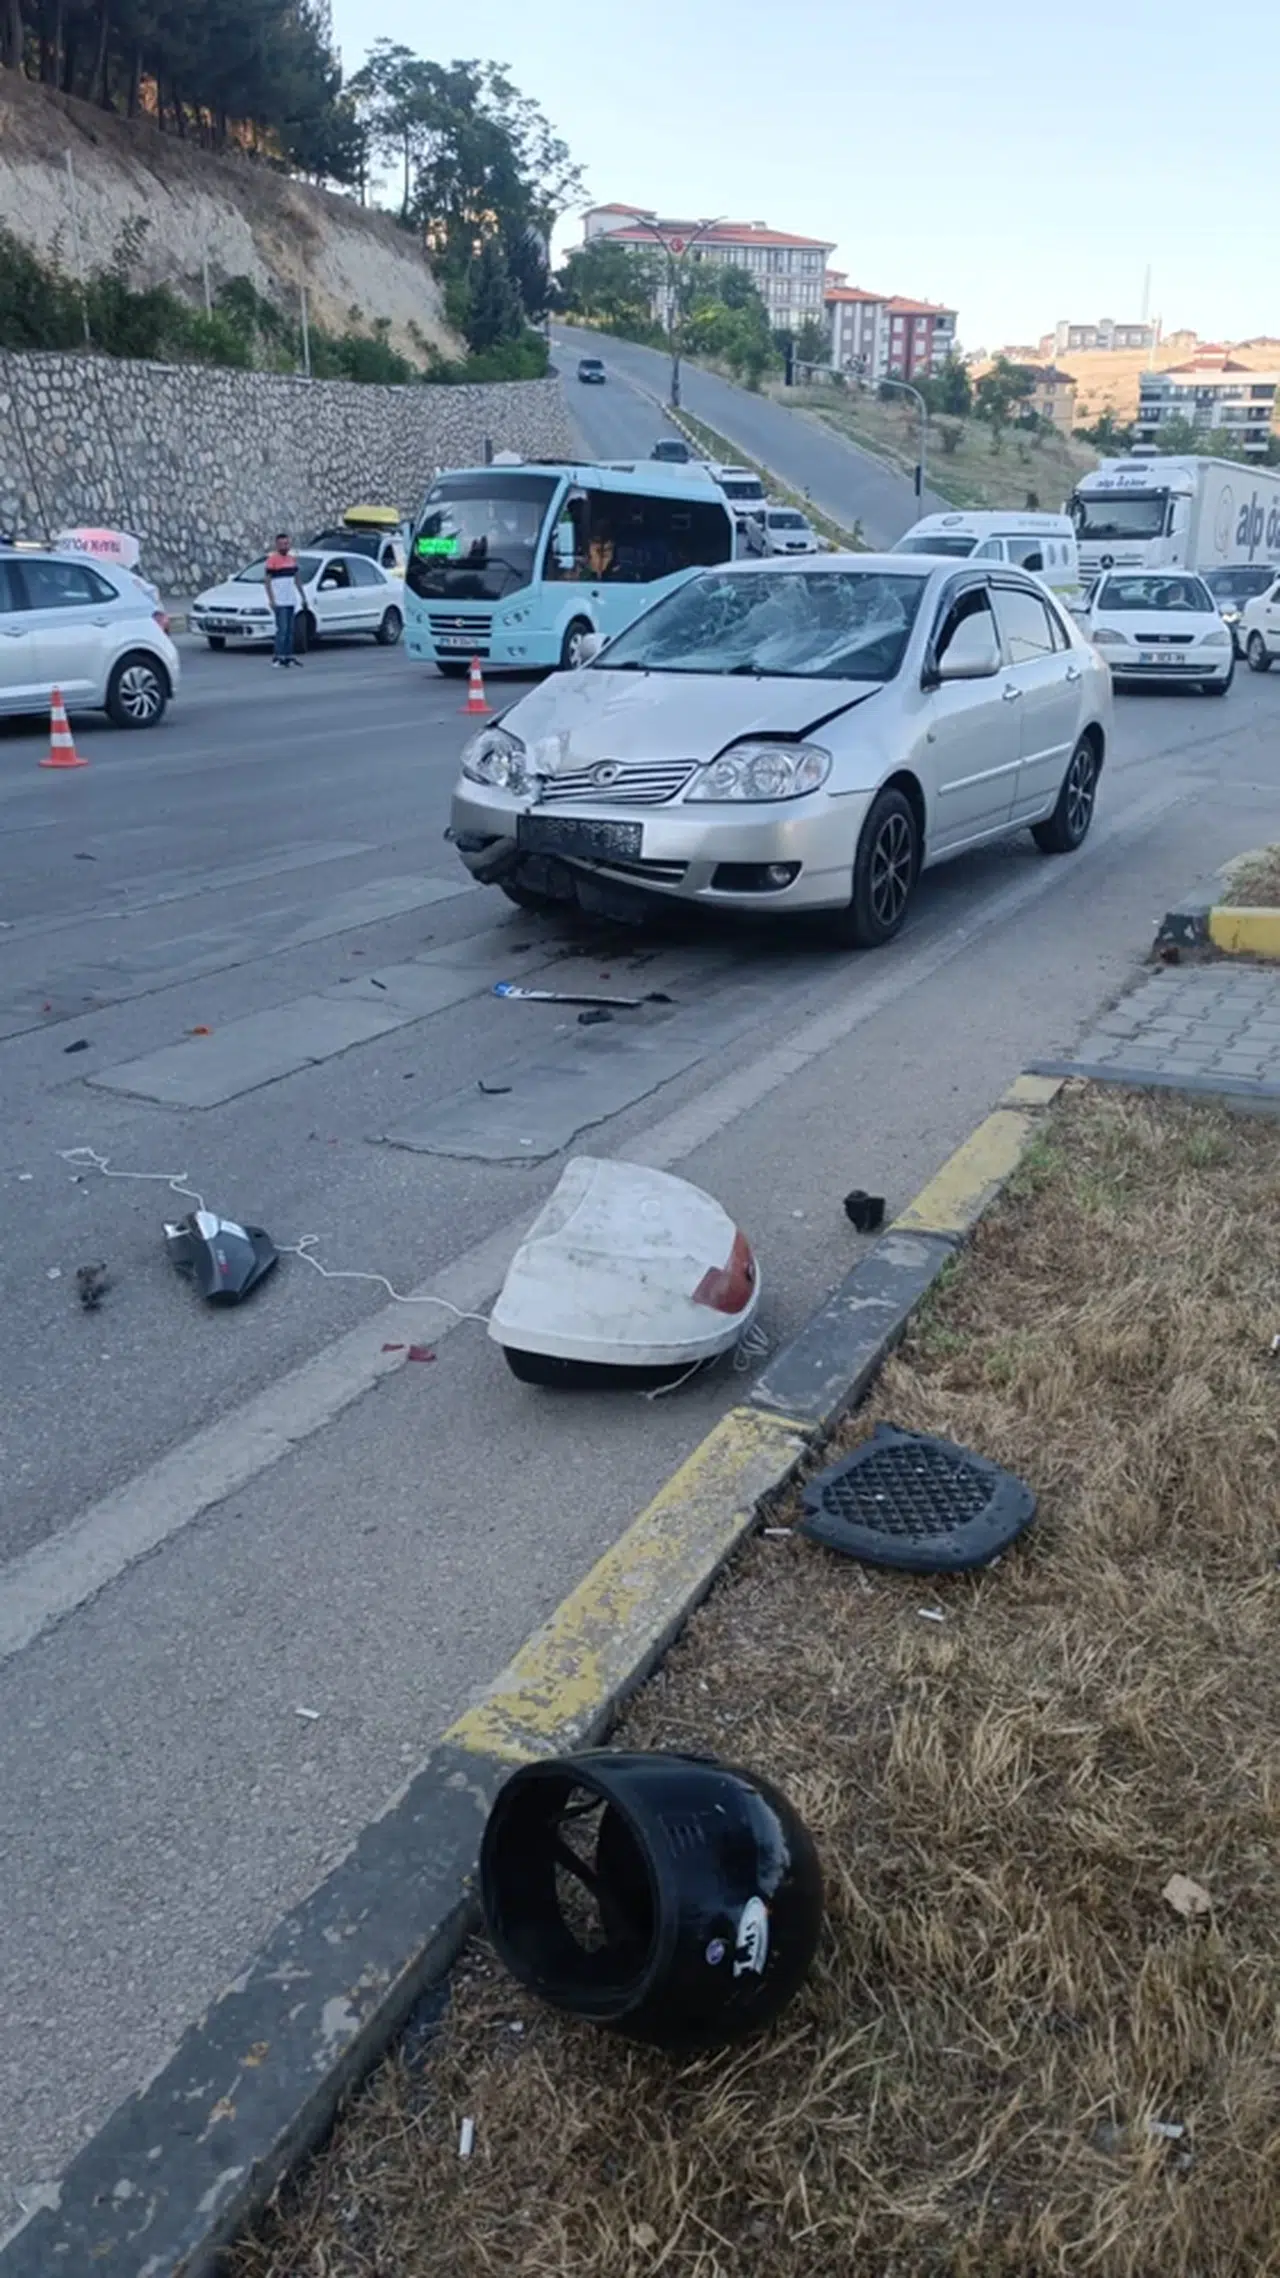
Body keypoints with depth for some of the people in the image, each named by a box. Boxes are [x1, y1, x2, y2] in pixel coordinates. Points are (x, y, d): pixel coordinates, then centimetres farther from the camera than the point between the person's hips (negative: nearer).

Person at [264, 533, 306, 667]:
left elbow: (297, 579, 21)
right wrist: (271, 600, -17)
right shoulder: (272, 559, -7)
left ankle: (288, 656, 12)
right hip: (279, 601, -7)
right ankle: (278, 657, -10)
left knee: (290, 630, 8)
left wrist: (303, 596, 18)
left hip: (292, 600, 7)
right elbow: (267, 581, -9)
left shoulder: (292, 558, 13)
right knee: (282, 629, -12)